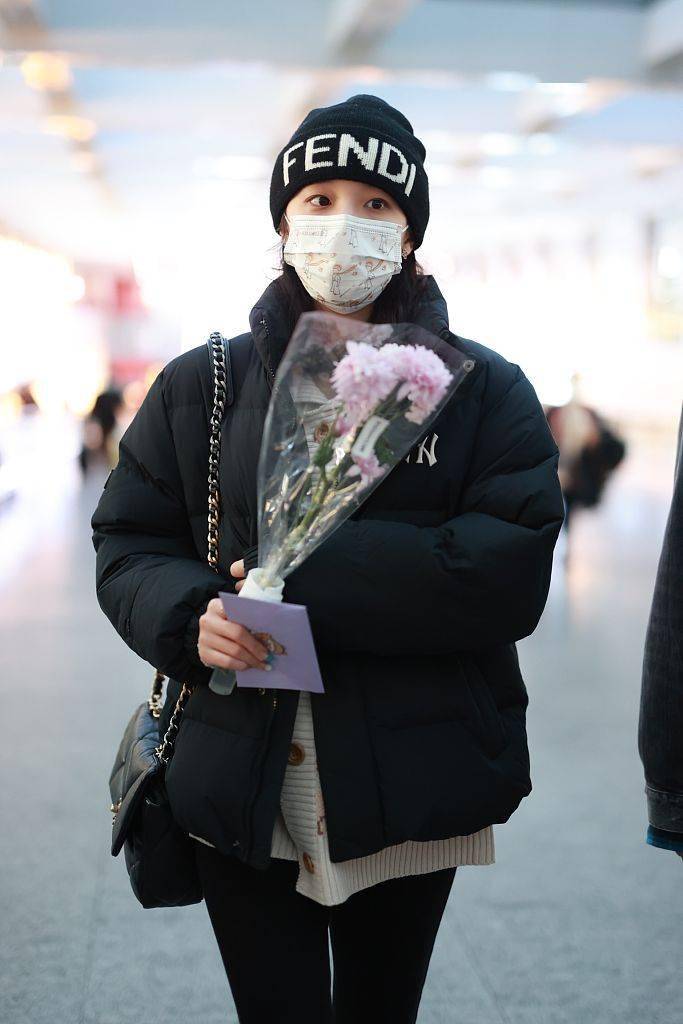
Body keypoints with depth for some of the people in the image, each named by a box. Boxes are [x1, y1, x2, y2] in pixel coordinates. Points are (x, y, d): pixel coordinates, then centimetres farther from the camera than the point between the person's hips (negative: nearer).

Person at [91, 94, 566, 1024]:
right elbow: (127, 544, 6)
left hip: (411, 791, 0)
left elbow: (512, 573, -12)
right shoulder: (199, 386, 6)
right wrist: (188, 616, -17)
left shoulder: (483, 389, 0)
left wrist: (314, 575, -21)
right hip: (243, 786, 1)